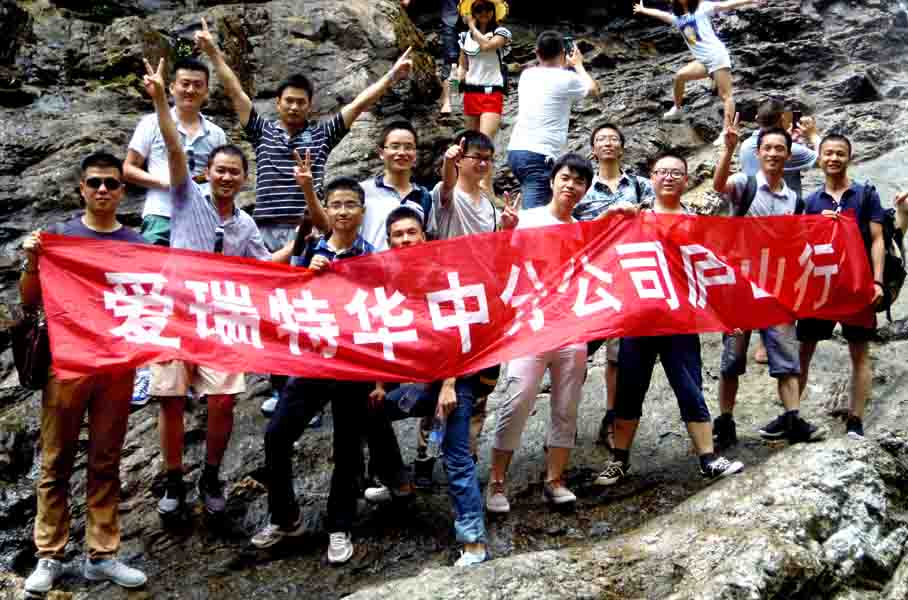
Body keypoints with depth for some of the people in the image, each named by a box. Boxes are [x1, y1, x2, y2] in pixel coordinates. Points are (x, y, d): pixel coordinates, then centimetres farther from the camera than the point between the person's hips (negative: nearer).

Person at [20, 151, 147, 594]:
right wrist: (32, 262, -15)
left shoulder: (136, 244, 8)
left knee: (105, 463, 8)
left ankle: (101, 554, 14)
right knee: (57, 463, 4)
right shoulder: (58, 236, 3)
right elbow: (29, 301, 3)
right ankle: (50, 556, 13)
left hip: (117, 364, 2)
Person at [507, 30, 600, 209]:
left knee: (532, 206, 20)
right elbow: (594, 89, 18)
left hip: (515, 150, 7)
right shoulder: (567, 78, -4)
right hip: (539, 156, -7)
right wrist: (578, 65, 31)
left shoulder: (527, 75, 12)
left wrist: (563, 65, 40)